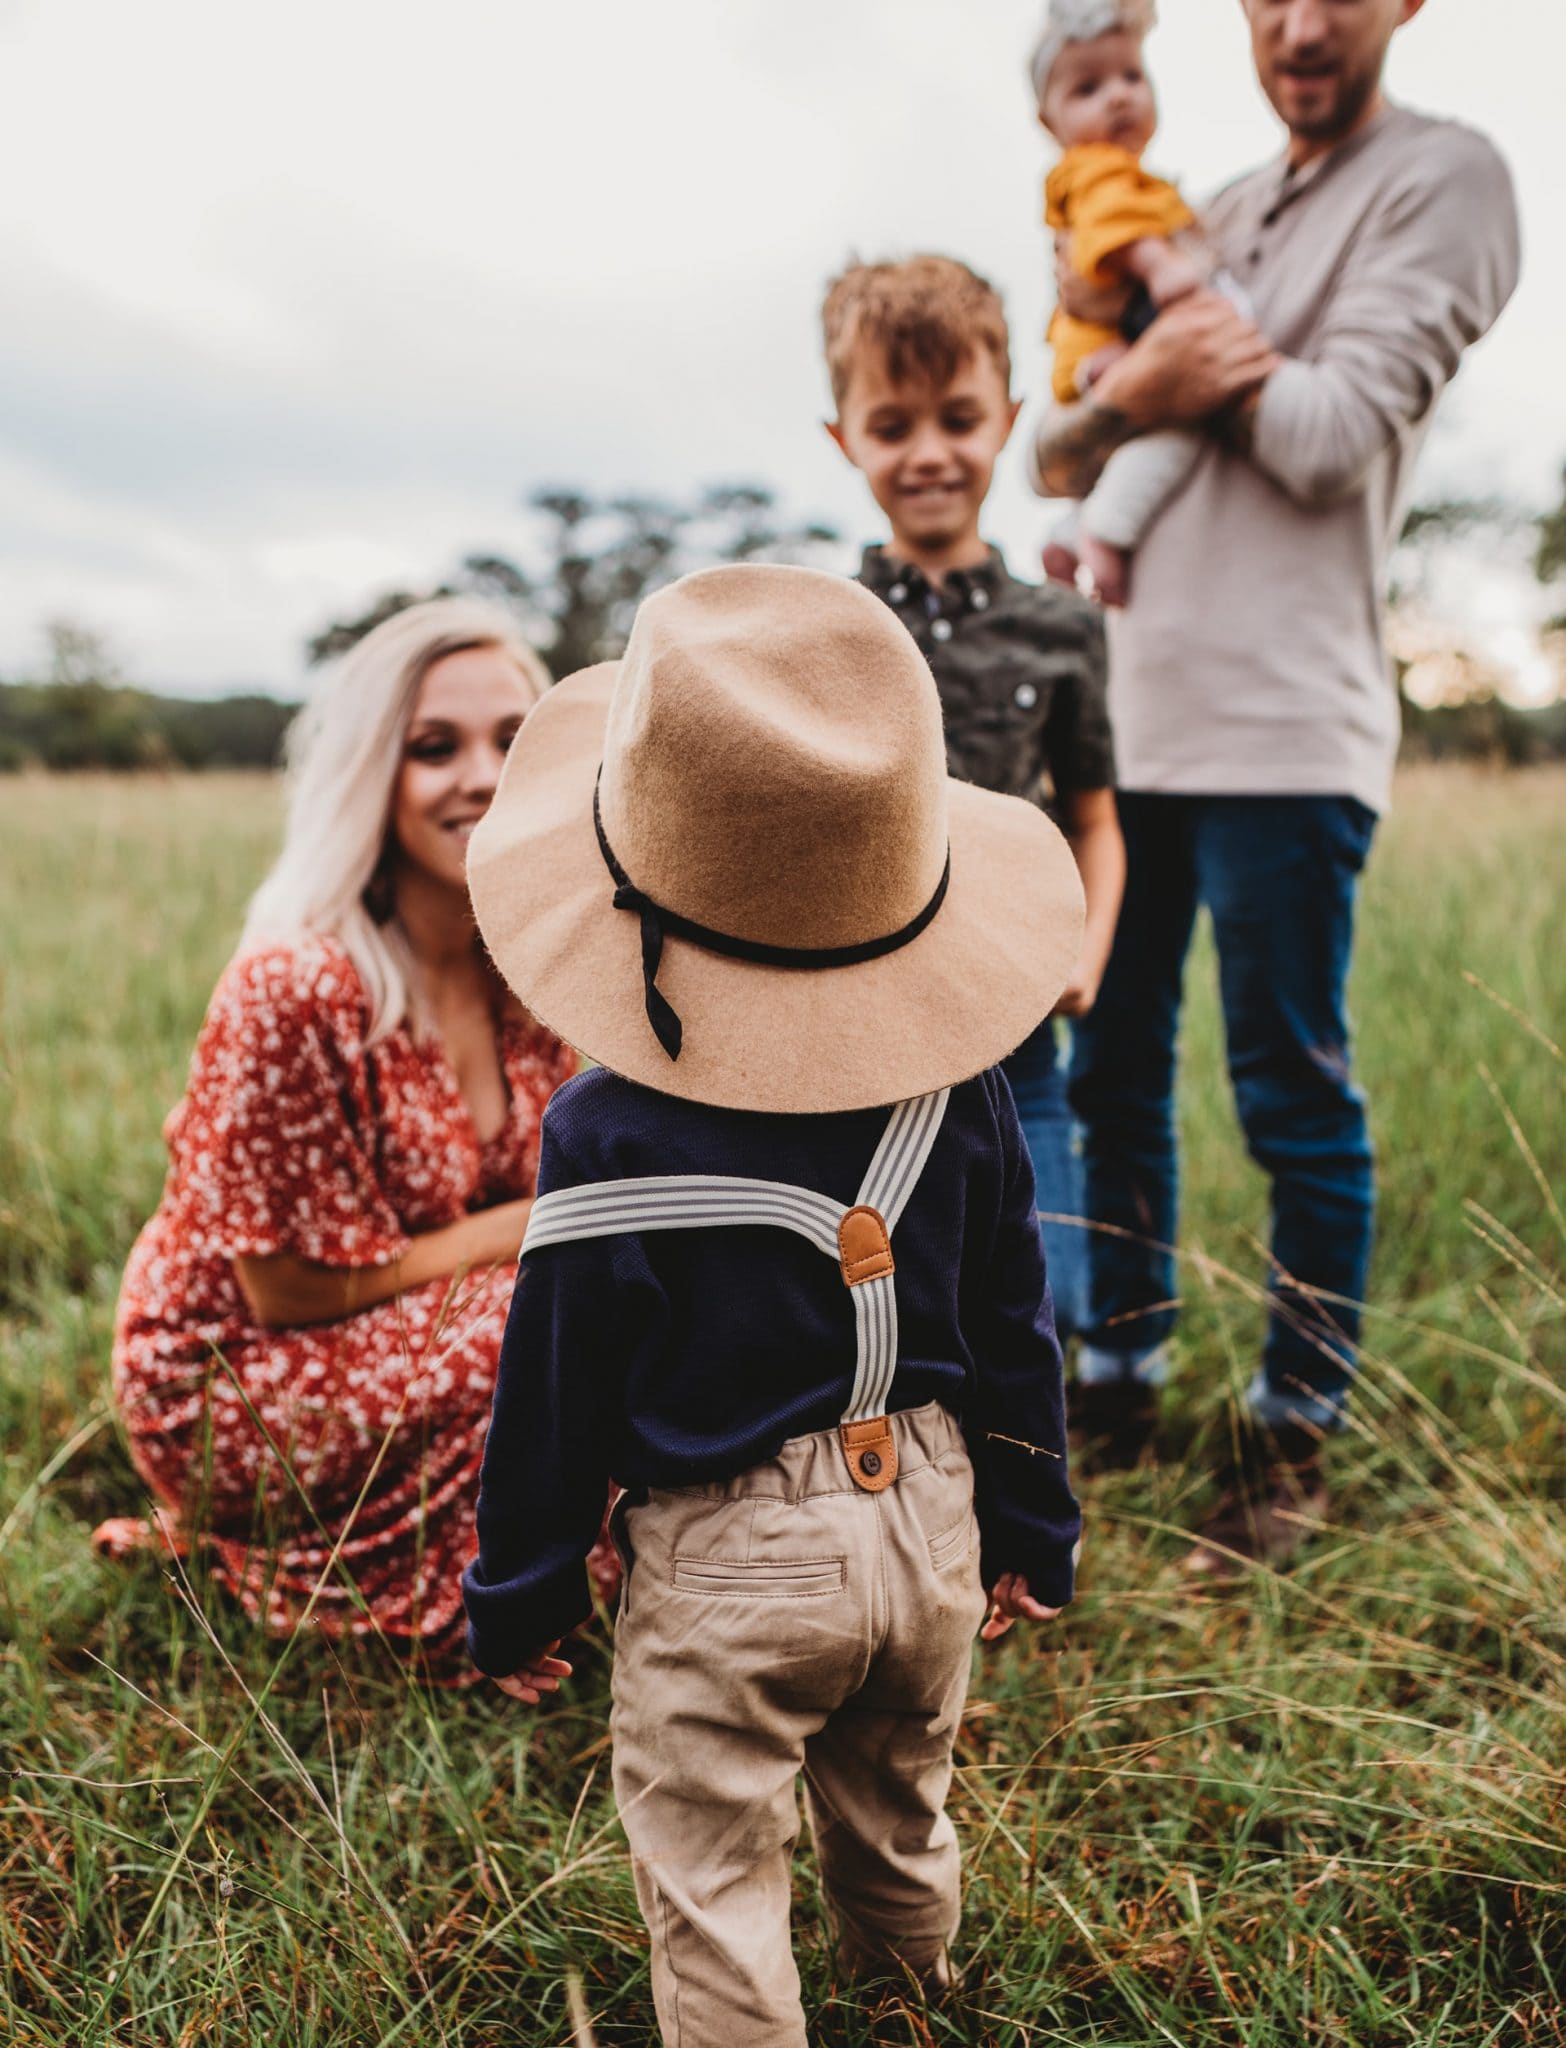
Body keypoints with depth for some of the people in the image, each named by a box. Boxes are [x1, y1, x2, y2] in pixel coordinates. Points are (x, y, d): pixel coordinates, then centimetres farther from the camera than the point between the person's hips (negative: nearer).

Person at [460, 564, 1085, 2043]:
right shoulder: (958, 1092, -8)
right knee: (898, 1807, 31)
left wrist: (518, 1599, 5)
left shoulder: (613, 1139, -20)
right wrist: (1034, 1527, 17)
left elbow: (555, 1397, -11)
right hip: (929, 1525, 6)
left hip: (727, 1568, -6)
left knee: (712, 1880, 14)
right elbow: (1012, 1327, 3)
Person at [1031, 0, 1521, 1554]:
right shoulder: (1221, 214, 21)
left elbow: (1328, 437, -11)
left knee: (1293, 1099, -1)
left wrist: (1195, 332, 1)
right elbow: (1057, 459, 15)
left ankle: (1295, 1436, 14)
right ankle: (1121, 1372, 27)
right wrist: (1128, 388, -6)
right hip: (1134, 716, 7)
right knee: (1114, 1072, 12)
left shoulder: (1442, 178, 2)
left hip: (1282, 727, -6)